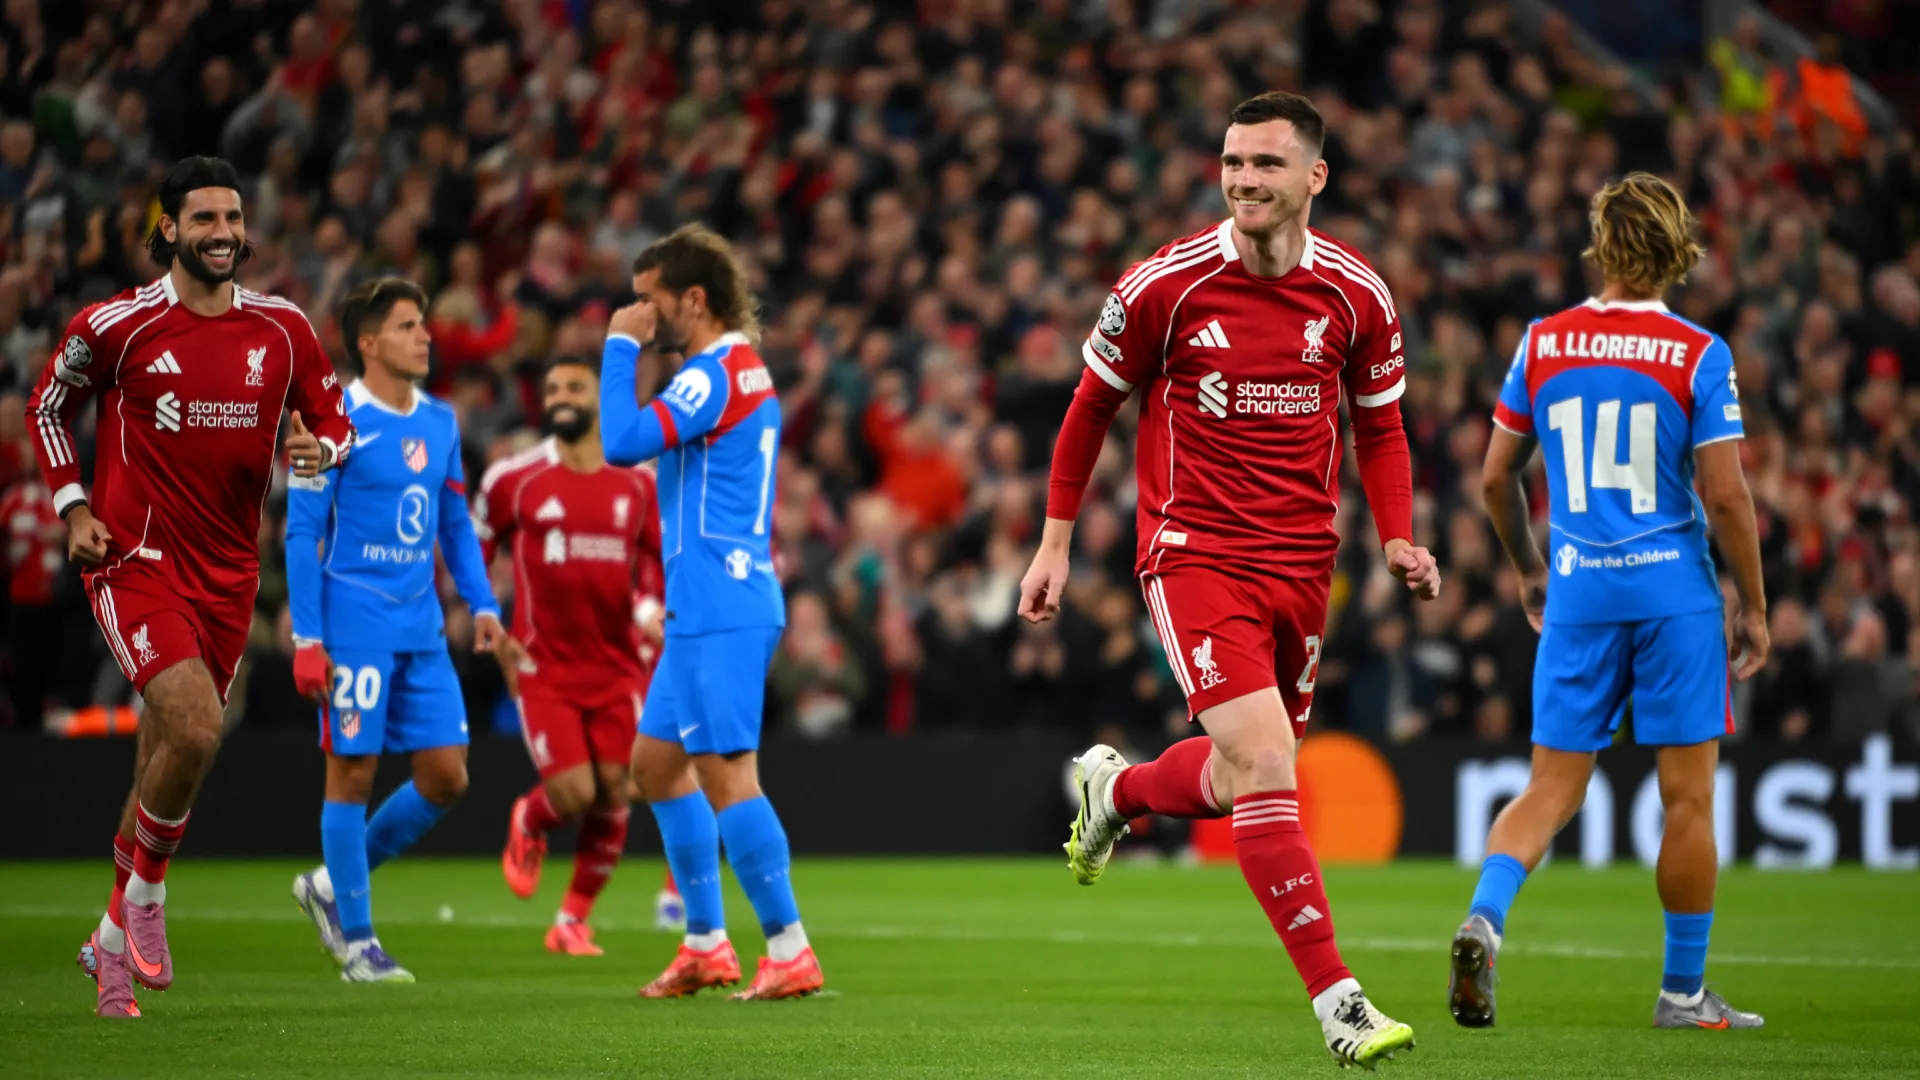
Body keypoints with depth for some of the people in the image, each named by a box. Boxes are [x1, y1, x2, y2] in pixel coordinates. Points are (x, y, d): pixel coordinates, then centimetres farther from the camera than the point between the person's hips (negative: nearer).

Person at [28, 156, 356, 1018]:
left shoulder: (282, 329, 4)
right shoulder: (117, 325, -6)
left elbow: (334, 421, 13)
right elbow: (47, 407, 8)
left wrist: (320, 449, -11)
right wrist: (73, 507, -2)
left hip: (228, 573, 5)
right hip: (136, 558, -5)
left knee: (168, 759, 11)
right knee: (194, 728, -23)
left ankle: (113, 934, 27)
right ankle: (145, 891, 0)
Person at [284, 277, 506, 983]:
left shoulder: (439, 423, 11)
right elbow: (302, 534, -8)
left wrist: (482, 604, 8)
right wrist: (307, 639, -13)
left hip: (422, 631, 7)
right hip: (355, 627, -7)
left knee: (446, 776, 3)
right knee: (353, 772, -3)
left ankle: (332, 885, 22)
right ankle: (356, 941, 8)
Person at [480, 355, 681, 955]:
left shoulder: (636, 482, 3)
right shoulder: (512, 479, -4)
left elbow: (654, 555, 17)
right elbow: (470, 556, 7)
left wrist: (650, 608, -2)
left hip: (618, 664, 3)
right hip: (544, 668, -3)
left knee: (612, 794, -3)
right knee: (572, 793, -13)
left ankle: (573, 922, 15)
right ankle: (527, 823, 25)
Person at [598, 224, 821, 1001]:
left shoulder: (716, 374, -14)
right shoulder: (744, 370, 18)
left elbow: (624, 442, -22)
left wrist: (621, 346, -14)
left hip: (722, 612, -11)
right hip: (706, 609, 11)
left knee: (726, 775, -11)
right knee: (656, 762, 16)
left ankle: (790, 952, -10)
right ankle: (706, 944, 19)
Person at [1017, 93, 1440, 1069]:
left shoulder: (1357, 297, 0)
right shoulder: (1166, 285, -9)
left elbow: (1379, 427, 13)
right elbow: (1092, 406, 5)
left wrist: (1398, 541, -2)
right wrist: (1055, 542, 5)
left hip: (1302, 564, 4)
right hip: (1194, 554, -4)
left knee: (1242, 779, 13)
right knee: (1263, 762, -18)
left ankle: (1116, 789, 47)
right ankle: (1337, 1002, -18)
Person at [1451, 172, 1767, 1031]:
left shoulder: (1542, 344, 3)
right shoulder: (1698, 355, -7)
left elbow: (1496, 478, 8)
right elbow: (1725, 497, -10)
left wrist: (1530, 570, 24)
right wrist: (1755, 607, 2)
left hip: (1577, 588, 3)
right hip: (1675, 589, -3)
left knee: (1553, 788, 7)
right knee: (1688, 797, 6)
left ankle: (1484, 917, -19)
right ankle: (1684, 991, 12)